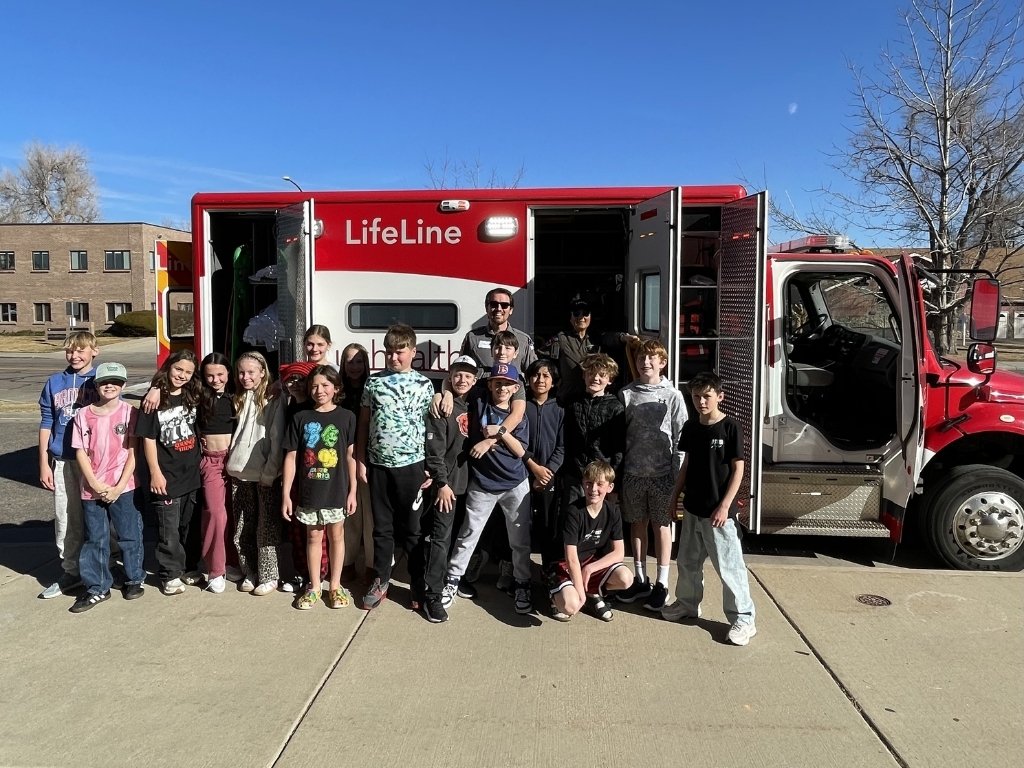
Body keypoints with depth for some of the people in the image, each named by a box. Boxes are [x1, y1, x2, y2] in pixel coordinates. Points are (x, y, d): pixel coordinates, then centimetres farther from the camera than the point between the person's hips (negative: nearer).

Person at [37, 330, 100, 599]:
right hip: (63, 461, 3)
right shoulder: (54, 383, 6)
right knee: (65, 520, 9)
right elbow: (46, 424, 8)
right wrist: (44, 464, 5)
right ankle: (70, 572, 23)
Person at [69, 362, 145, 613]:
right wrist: (94, 484, -9)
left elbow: (133, 453, -6)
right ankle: (97, 588, 22)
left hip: (123, 487, -2)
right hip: (92, 488, 2)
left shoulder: (129, 412, -5)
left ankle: (134, 579, 26)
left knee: (129, 535, 8)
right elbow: (81, 453, 1)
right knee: (95, 539, 10)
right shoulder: (84, 415, 1)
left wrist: (119, 487, -10)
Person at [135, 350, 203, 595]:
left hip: (191, 474, 5)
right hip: (167, 476, -4)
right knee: (169, 529, 3)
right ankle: (170, 574, 15)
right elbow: (148, 439, -9)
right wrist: (155, 472, -12)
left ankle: (186, 567, 28)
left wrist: (199, 464, 8)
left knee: (187, 525, 15)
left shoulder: (192, 397, 5)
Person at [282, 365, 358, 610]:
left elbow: (351, 456, -1)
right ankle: (314, 586, 27)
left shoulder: (346, 417, -4)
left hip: (337, 490, -1)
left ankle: (335, 586, 26)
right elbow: (291, 457, 0)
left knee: (336, 535, 11)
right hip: (309, 491, 1)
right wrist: (285, 494, -2)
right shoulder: (300, 418, -1)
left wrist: (353, 491, -3)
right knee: (313, 536, 13)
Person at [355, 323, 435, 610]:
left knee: (413, 527, 7)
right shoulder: (373, 382, 4)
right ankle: (380, 580, 26)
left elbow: (431, 428, 0)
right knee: (382, 526, 13)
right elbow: (364, 424, 8)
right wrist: (360, 460, 4)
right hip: (378, 465, 2)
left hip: (411, 465, -2)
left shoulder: (424, 385, -1)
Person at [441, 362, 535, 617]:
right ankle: (452, 580, 22)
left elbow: (520, 451, -7)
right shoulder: (479, 406, -1)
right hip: (482, 483, -1)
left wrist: (500, 432, -20)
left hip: (516, 485, 1)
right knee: (468, 534, 7)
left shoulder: (519, 416, 3)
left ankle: (522, 585, 22)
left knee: (520, 539, 7)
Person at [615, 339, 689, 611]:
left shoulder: (673, 395, -2)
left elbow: (681, 437, -2)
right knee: (637, 525, 12)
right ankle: (640, 580, 25)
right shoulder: (626, 394, 4)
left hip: (662, 472, -2)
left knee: (662, 526, 6)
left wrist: (678, 473, -6)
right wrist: (617, 471, 3)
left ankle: (662, 585, 16)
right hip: (633, 471, 2)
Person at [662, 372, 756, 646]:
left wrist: (725, 506, -16)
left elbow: (738, 469, -12)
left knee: (729, 565, -1)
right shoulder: (690, 427, 5)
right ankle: (688, 604, 35)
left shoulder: (730, 427, -12)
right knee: (688, 561, 17)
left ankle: (743, 619, 10)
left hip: (718, 511, -6)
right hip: (693, 508, 6)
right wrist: (675, 495, 12)